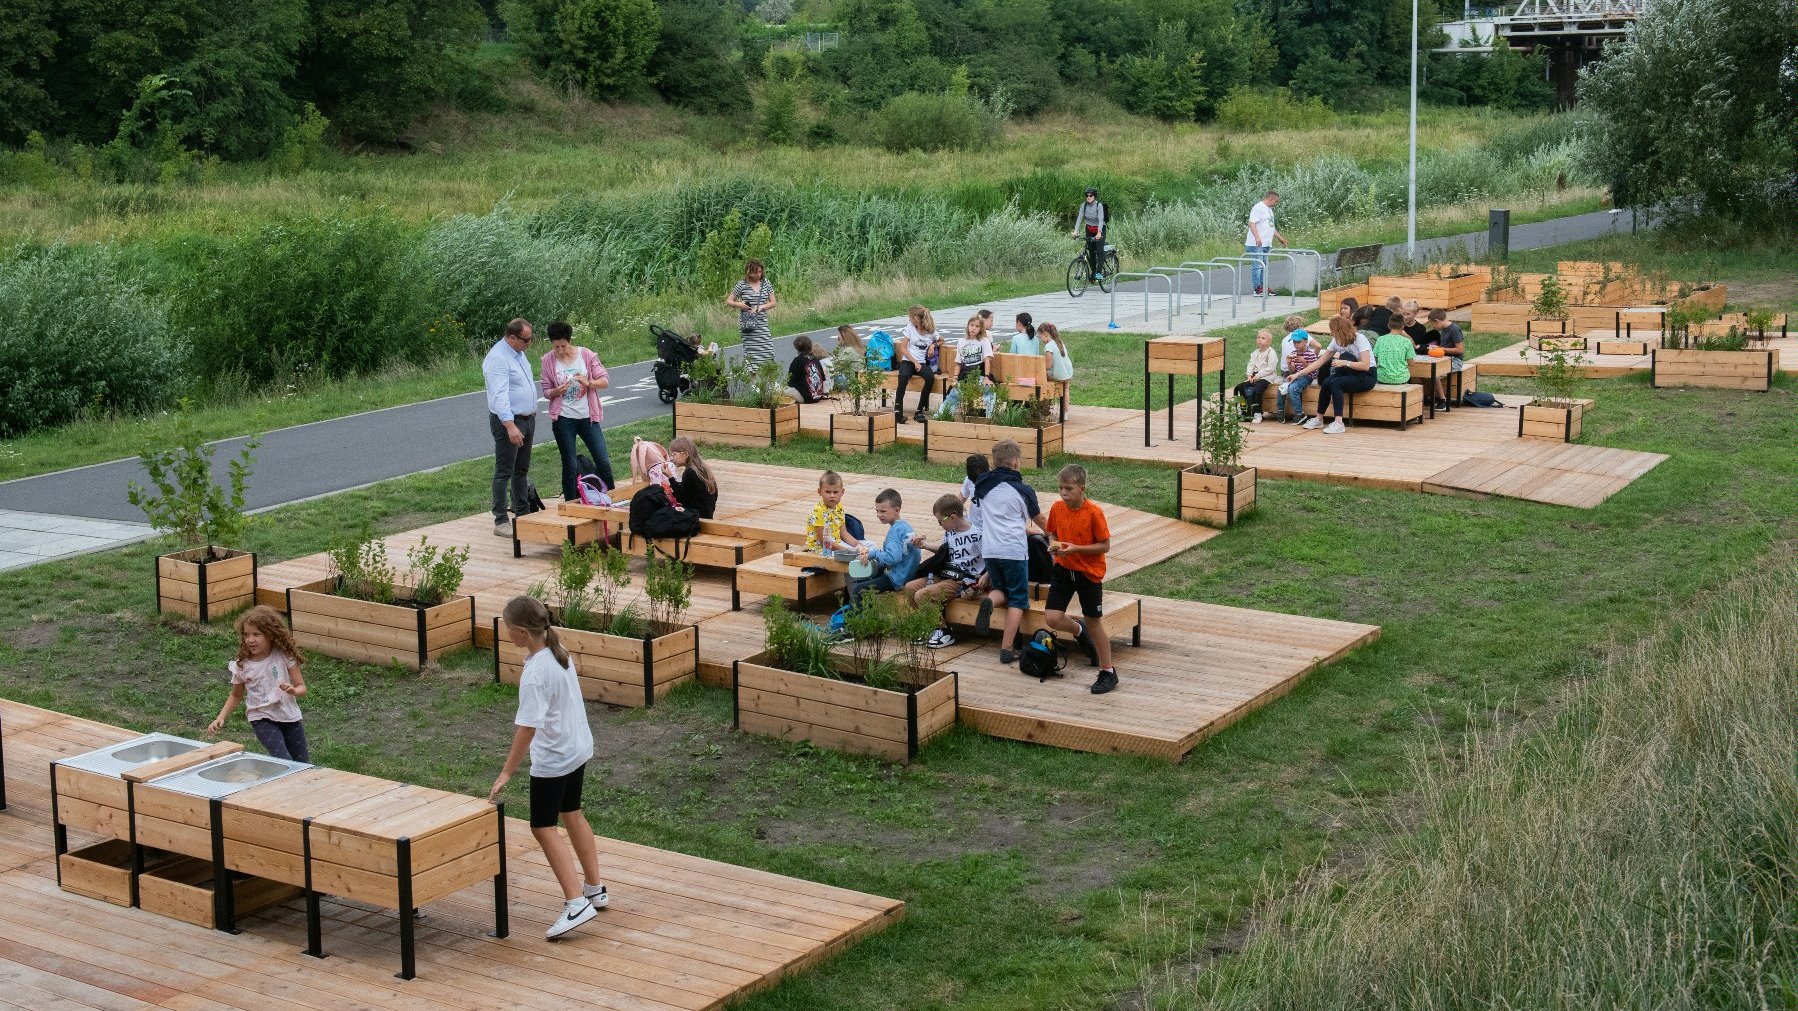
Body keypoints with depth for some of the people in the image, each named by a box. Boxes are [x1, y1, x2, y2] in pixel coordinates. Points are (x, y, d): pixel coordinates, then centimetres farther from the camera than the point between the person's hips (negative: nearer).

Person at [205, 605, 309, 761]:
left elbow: (302, 688, -5)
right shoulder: (242, 666, -5)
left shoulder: (284, 656, -8)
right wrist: (220, 718, -1)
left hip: (289, 715, 1)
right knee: (285, 764, -20)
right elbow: (236, 695, 11)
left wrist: (293, 691, -28)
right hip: (262, 719, -1)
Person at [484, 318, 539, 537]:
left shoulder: (518, 353, 11)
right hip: (508, 421, -10)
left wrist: (532, 414, 23)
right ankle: (500, 522, -3)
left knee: (522, 470, 17)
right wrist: (510, 426, -34)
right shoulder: (497, 359, -20)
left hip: (527, 419, 10)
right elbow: (499, 395, -27)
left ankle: (523, 514, 26)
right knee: (504, 473, -6)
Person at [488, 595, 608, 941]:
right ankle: (595, 889, 31)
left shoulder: (535, 673, -27)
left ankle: (575, 903, -7)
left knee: (543, 828, 0)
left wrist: (506, 773, -22)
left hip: (552, 760, -9)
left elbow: (527, 728, -28)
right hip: (578, 749, 9)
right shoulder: (559, 652, -1)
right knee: (572, 815, 21)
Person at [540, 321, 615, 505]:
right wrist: (556, 391, -19)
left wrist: (588, 383, -20)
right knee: (569, 465, 5)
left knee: (603, 462, 1)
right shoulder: (548, 361, -2)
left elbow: (604, 381, -1)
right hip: (563, 419, -1)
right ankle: (571, 503, 16)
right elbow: (546, 391, 3)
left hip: (588, 417, 1)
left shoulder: (586, 355, -3)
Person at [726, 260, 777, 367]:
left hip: (762, 323, 3)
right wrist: (738, 304, -14)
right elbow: (728, 301, 6)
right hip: (748, 324, -3)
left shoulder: (765, 283, 8)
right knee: (751, 352, -7)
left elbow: (773, 302, 10)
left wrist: (761, 307, -7)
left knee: (768, 352, -5)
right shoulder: (742, 285, 0)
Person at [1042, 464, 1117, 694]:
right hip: (1063, 569, 4)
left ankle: (1108, 672, 18)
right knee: (1052, 618, -6)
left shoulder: (1094, 512, -18)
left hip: (1089, 572, -4)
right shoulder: (1056, 507, -4)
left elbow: (1105, 545, -14)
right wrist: (1053, 544, -10)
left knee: (1094, 623, 3)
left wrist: (1076, 548, -23)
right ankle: (1079, 631, 29)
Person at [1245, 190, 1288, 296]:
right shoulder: (1258, 208, -10)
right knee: (1257, 266, -9)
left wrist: (1280, 238, 36)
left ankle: (1264, 287, 16)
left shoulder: (1269, 210, 22)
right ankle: (1258, 288, -8)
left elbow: (1271, 227, 32)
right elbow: (1251, 223, -19)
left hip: (1266, 244, 10)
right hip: (1256, 244, -10)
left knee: (1264, 266, 12)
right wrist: (1257, 237, -30)